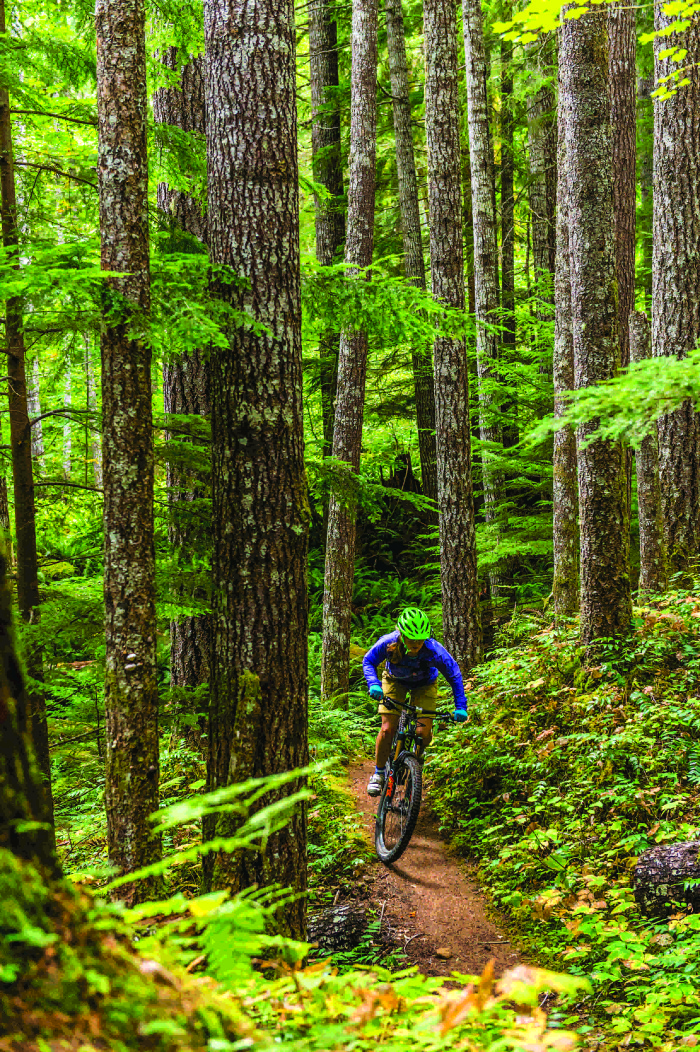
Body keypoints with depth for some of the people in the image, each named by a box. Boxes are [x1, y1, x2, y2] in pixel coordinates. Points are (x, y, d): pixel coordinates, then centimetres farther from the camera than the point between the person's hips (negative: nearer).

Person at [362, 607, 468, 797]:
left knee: (424, 733, -14)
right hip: (395, 680, 0)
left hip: (424, 684, 0)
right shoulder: (388, 643, -35)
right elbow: (368, 662, -17)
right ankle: (378, 773, 9)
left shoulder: (434, 650, -38)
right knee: (387, 730, -13)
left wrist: (460, 707, -28)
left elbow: (453, 674, -23)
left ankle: (417, 755, 22)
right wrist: (373, 684, -35)